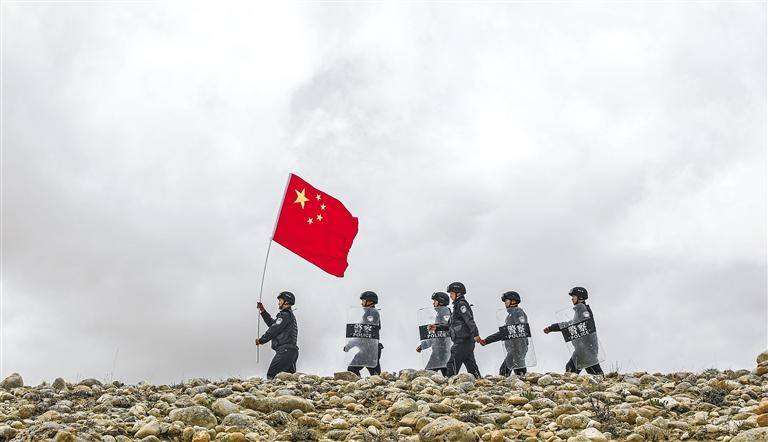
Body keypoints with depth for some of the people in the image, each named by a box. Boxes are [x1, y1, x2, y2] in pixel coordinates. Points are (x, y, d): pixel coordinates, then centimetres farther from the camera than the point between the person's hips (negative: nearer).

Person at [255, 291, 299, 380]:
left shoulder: (285, 315, -9)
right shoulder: (290, 315, 23)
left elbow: (273, 330, -11)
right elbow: (272, 323, 29)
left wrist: (261, 340, 1)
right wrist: (263, 310, 26)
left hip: (285, 350, -10)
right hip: (292, 351, 10)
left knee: (271, 375, -10)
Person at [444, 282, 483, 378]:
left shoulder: (461, 304, -9)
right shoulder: (458, 305, 20)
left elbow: (469, 320, -22)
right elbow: (451, 325, 26)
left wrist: (475, 334, -31)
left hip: (462, 342, -9)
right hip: (468, 342, 9)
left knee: (452, 365, -5)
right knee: (471, 367, 8)